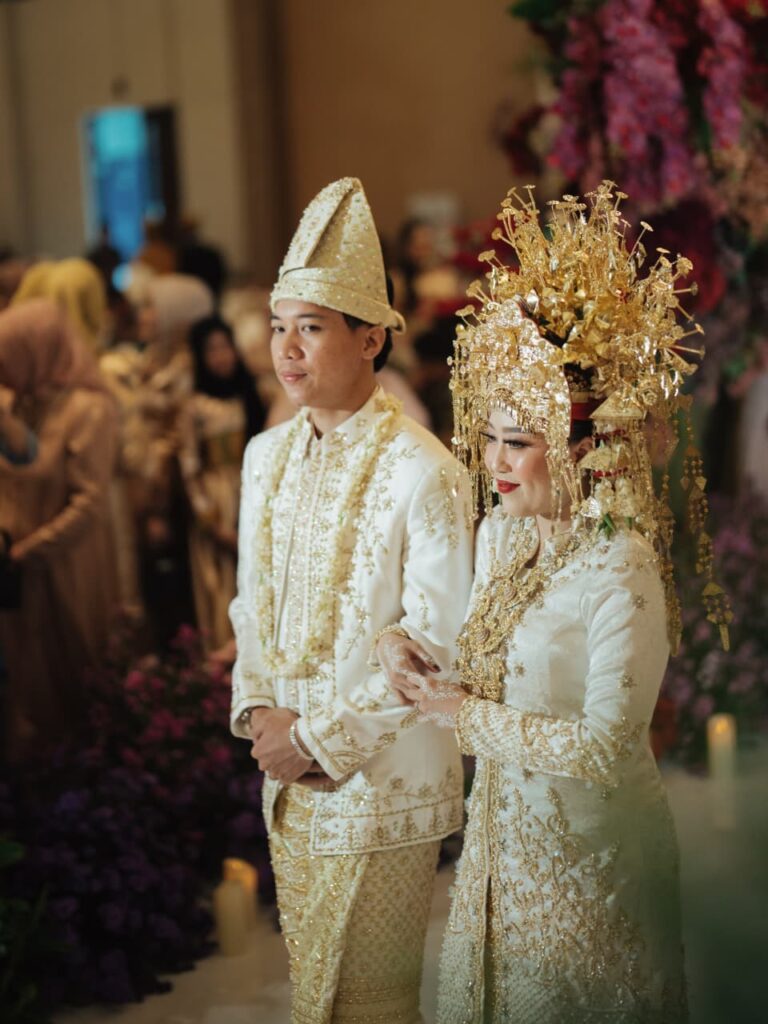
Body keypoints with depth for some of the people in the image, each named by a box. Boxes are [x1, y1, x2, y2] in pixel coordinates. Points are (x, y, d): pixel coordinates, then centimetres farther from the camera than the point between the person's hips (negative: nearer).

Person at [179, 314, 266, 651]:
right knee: (222, 588, -2)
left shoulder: (250, 399, 8)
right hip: (216, 506, -4)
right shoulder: (194, 408, -4)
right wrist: (212, 521, -10)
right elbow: (190, 470, -5)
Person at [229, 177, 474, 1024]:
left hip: (381, 774, -6)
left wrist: (322, 739, -15)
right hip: (289, 766, 6)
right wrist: (260, 713, -2)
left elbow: (433, 643, -18)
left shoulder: (422, 474, -18)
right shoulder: (266, 455, 5)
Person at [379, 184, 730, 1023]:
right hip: (503, 822, 7)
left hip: (588, 844, -7)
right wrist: (419, 660, -7)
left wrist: (470, 717, -17)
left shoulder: (620, 570, -22)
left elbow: (607, 746, -25)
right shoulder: (499, 536, 2)